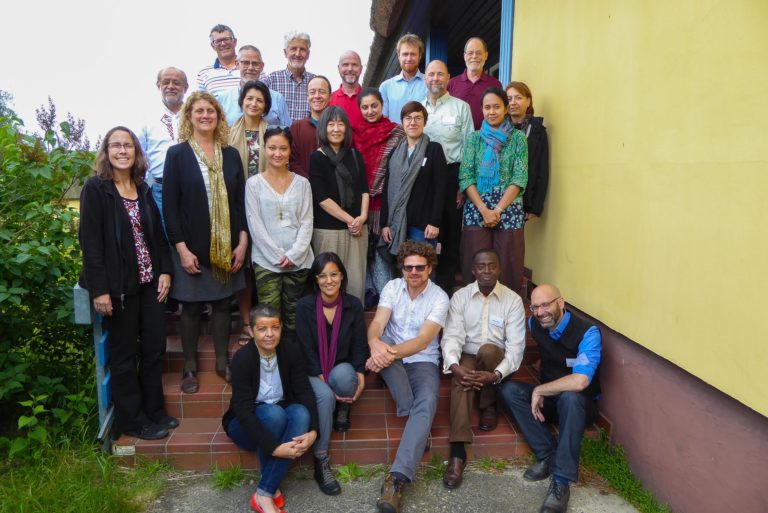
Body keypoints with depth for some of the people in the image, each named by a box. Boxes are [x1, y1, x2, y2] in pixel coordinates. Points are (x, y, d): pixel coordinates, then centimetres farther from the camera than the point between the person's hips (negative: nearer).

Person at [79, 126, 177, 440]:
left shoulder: (143, 189, 10)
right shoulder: (95, 189, -8)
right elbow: (90, 241, -13)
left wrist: (165, 271, 3)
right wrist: (99, 290, -17)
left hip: (149, 282, 6)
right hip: (118, 285, -6)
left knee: (155, 346, 10)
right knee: (125, 354, 6)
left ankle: (154, 411, 26)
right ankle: (132, 420, 20)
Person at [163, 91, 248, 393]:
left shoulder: (231, 155, 7)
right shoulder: (177, 154, -2)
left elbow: (240, 200, 7)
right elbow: (169, 205, -6)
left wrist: (242, 242, 0)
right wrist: (181, 248, -12)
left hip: (227, 247, 3)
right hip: (192, 248, -3)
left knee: (223, 304, 10)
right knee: (191, 307, 7)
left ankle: (222, 363, 25)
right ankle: (190, 367, 22)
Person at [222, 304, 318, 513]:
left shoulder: (291, 353, -11)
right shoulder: (242, 359, -22)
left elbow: (305, 394, -14)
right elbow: (243, 411, -27)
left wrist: (312, 430, -32)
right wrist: (274, 448, -36)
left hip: (282, 416, 4)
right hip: (247, 425, -3)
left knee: (301, 413, -30)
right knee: (274, 413, -35)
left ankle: (264, 494, -25)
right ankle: (271, 488, -18)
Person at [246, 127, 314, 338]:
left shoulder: (302, 183, 8)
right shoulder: (254, 183, 2)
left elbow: (307, 222, 4)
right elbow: (255, 224, -3)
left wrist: (294, 254, -8)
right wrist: (277, 256, -9)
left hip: (299, 260, 2)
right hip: (266, 260, -2)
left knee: (293, 315, 7)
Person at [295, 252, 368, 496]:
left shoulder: (353, 305, -2)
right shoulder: (305, 306, -8)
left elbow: (360, 343, 2)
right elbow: (306, 348, -9)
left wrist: (360, 374, -15)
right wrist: (325, 381, -18)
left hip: (343, 368, 1)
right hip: (313, 373, -1)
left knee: (343, 375, -35)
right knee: (325, 396, -33)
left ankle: (343, 408, 0)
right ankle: (321, 463, -19)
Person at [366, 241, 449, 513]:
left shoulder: (439, 298, -8)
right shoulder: (392, 287, -1)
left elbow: (422, 340, -20)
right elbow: (377, 324, -15)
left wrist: (391, 354, -36)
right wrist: (375, 344, -40)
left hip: (423, 362, -2)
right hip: (391, 359, 2)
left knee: (427, 403, -32)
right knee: (383, 344, -33)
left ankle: (396, 479, -41)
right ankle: (412, 416, -24)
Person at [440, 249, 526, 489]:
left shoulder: (513, 300, -7)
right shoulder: (460, 297, -4)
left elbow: (516, 345, -14)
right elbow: (452, 336, -14)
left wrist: (497, 374, -31)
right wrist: (454, 366, -35)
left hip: (496, 360, 0)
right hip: (467, 358, 0)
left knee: (487, 349, -35)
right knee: (461, 381, -33)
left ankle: (489, 406, -8)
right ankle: (457, 452, -38)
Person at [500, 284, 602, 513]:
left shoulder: (587, 333, -24)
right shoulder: (535, 324, -6)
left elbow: (579, 382, -36)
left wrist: (539, 390, -24)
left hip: (581, 404, -5)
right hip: (548, 397, 5)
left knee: (570, 397, -39)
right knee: (510, 389, -19)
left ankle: (561, 481, -33)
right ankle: (548, 455, -18)